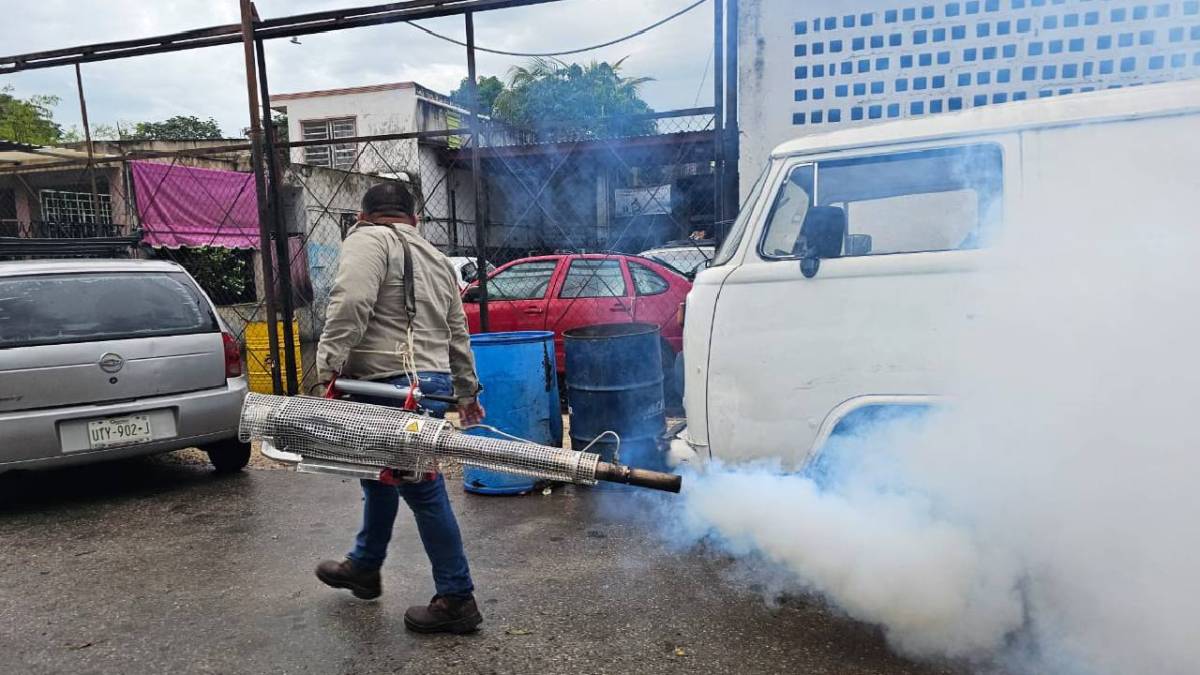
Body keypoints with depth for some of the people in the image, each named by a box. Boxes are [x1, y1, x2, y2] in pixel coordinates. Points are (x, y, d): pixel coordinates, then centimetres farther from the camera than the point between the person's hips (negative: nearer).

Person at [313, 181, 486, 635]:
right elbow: (458, 334, 24)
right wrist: (467, 392, 30)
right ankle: (363, 568, 40)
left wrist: (330, 364, -20)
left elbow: (351, 302, -19)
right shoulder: (436, 259, 22)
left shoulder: (368, 240, -1)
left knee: (423, 490, -3)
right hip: (432, 383, 9)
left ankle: (456, 600, 6)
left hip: (397, 388, -8)